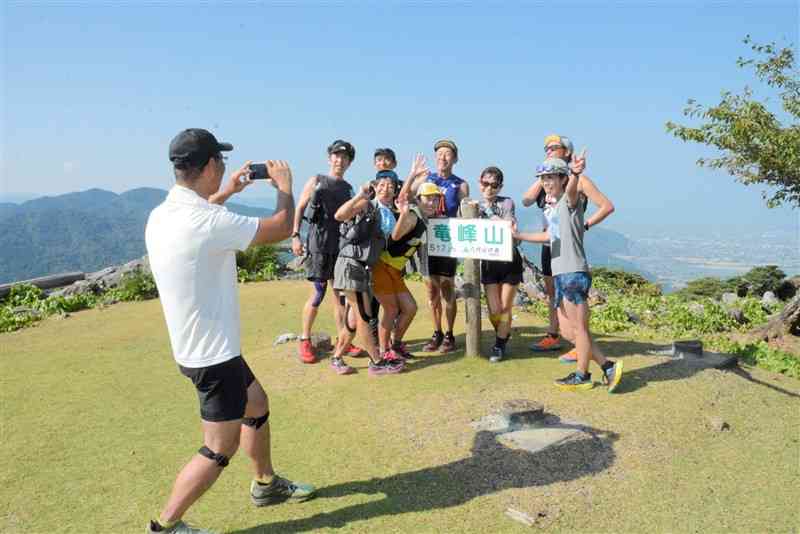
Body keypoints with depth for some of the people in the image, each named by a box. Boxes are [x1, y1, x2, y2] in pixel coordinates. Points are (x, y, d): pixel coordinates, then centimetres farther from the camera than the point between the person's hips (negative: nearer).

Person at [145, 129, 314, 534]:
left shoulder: (161, 215, 0)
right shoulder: (209, 223, -27)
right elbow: (281, 228, -16)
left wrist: (225, 193, 26)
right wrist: (284, 187, 2)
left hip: (200, 347, 10)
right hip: (213, 353, -10)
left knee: (257, 404, 25)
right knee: (221, 449, 5)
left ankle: (266, 484, 42)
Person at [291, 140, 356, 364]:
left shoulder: (348, 188, 15)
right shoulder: (316, 181, 4)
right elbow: (299, 209, 1)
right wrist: (295, 236, -8)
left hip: (341, 244, 4)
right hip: (319, 243, -4)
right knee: (318, 292, -7)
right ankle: (305, 340, 6)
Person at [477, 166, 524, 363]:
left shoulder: (507, 203, -2)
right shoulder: (474, 206, 7)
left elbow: (510, 226, -16)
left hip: (509, 261, -2)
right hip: (489, 263, 2)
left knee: (505, 308, 4)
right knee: (494, 310, 0)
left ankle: (499, 346, 21)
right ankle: (504, 337, 30)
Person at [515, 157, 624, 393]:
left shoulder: (571, 201, -6)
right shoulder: (554, 209, 20)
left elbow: (571, 189, -30)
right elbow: (549, 236, 33)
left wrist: (575, 173, -52)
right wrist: (518, 236, 35)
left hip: (574, 273, -9)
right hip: (561, 275, 10)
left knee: (579, 328, 2)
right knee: (567, 331, 11)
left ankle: (582, 376, 15)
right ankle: (608, 366, 17)